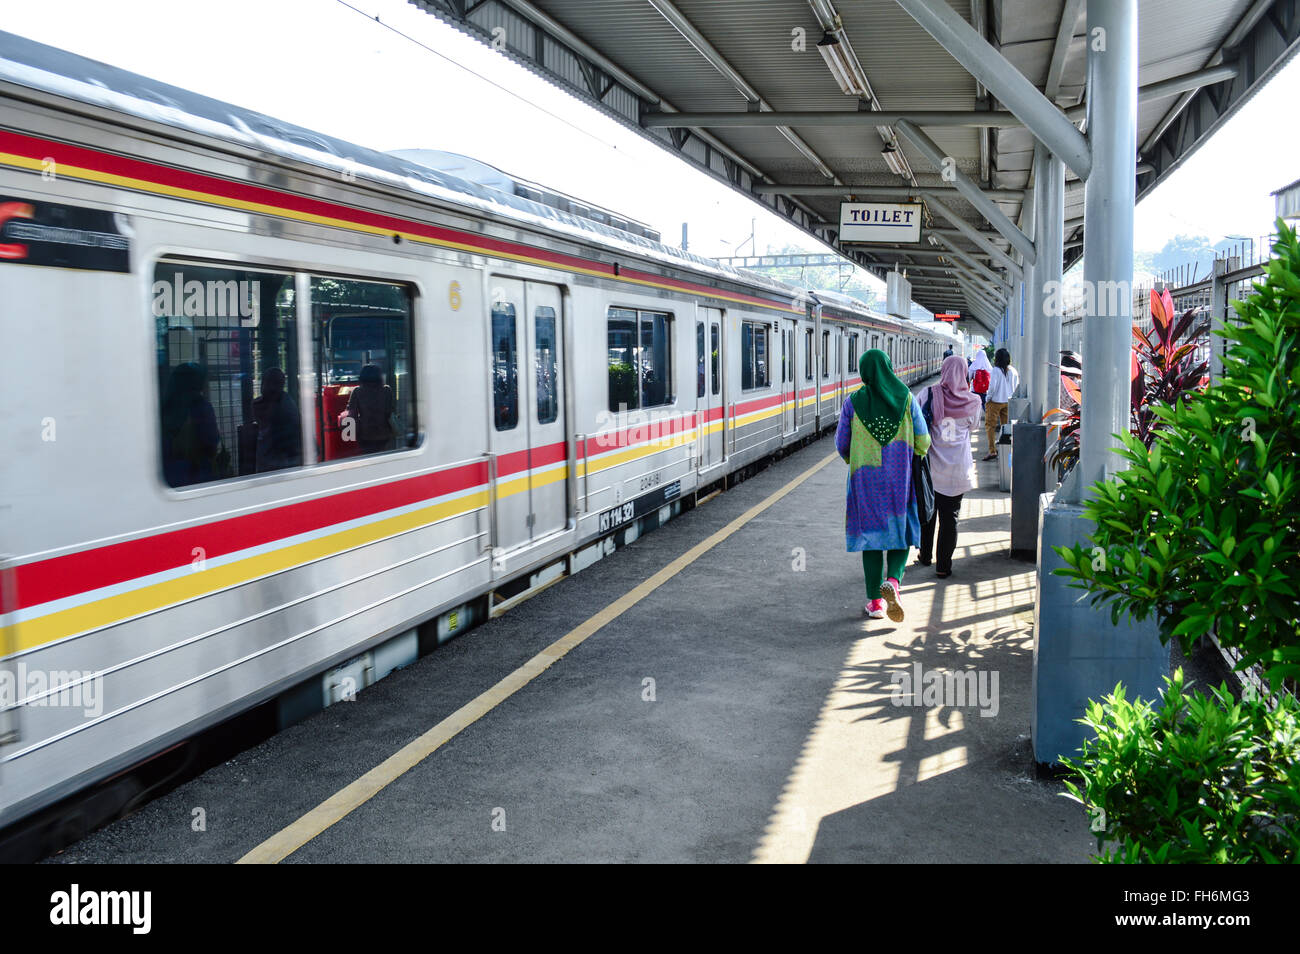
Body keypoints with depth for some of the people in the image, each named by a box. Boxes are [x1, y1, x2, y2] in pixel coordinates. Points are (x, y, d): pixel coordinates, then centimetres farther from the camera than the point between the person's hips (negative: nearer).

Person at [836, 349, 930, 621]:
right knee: (901, 530, 14)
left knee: (871, 535, 9)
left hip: (865, 478, 0)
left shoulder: (853, 402, -4)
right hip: (900, 476, 0)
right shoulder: (906, 399, -3)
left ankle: (876, 600, 9)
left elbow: (842, 444, 1)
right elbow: (923, 441, -1)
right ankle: (893, 581, -11)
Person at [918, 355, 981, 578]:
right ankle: (944, 566, 8)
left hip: (931, 465, 0)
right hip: (958, 468, 0)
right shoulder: (973, 401, -6)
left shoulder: (930, 394, -10)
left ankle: (925, 555, 30)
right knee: (950, 516, 6)